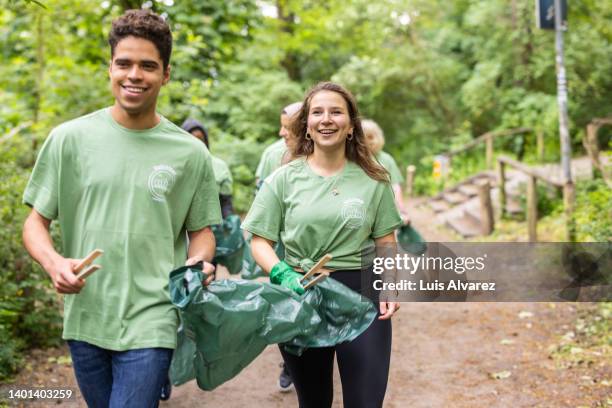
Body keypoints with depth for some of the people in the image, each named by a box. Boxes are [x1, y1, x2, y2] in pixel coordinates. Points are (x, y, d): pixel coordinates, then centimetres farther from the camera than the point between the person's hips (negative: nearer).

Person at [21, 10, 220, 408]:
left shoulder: (190, 153, 0)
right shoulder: (69, 138, -1)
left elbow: (201, 230, 9)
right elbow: (37, 221, 4)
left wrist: (199, 262, -12)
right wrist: (54, 262, -16)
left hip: (152, 321, -2)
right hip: (84, 318, 2)